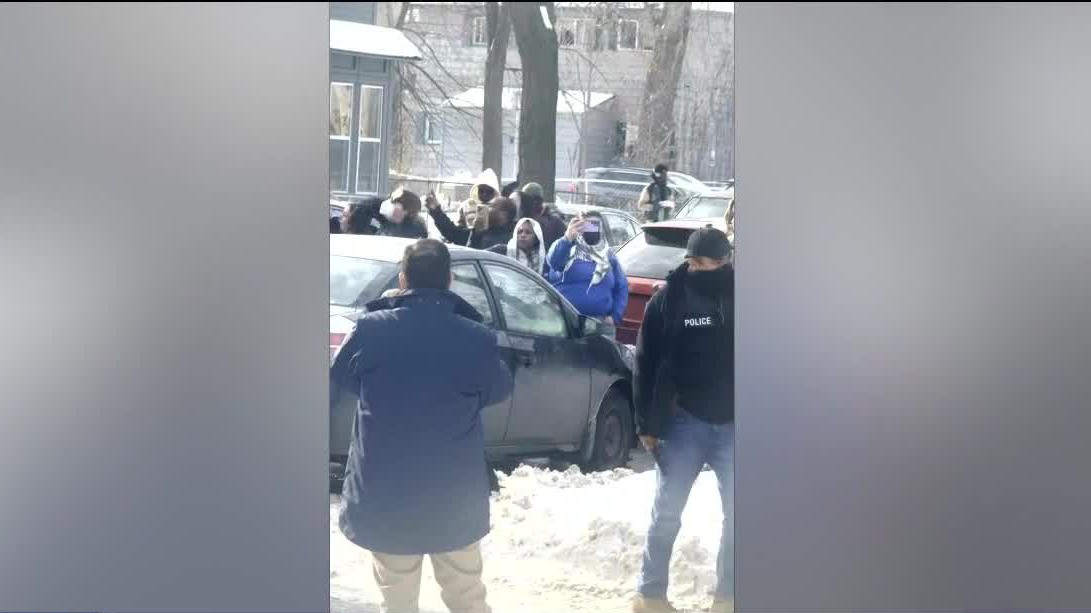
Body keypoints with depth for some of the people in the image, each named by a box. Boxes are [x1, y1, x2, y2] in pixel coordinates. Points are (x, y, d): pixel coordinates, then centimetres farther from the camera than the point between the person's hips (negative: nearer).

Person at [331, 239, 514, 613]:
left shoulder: (371, 329, -12)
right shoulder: (477, 339, -11)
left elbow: (341, 375, 8)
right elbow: (499, 390, 7)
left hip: (385, 494, 0)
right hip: (455, 496, 0)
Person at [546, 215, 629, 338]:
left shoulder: (609, 257, 16)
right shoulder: (566, 249, 3)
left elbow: (622, 288, 18)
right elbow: (554, 261, -22)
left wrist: (615, 316, 5)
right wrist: (567, 239, -43)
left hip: (601, 323, 3)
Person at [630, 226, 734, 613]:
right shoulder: (668, 299, -2)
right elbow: (646, 365, -1)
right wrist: (647, 423, -5)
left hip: (732, 423, 1)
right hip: (684, 421, -1)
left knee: (736, 515, 6)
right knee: (667, 511, 7)